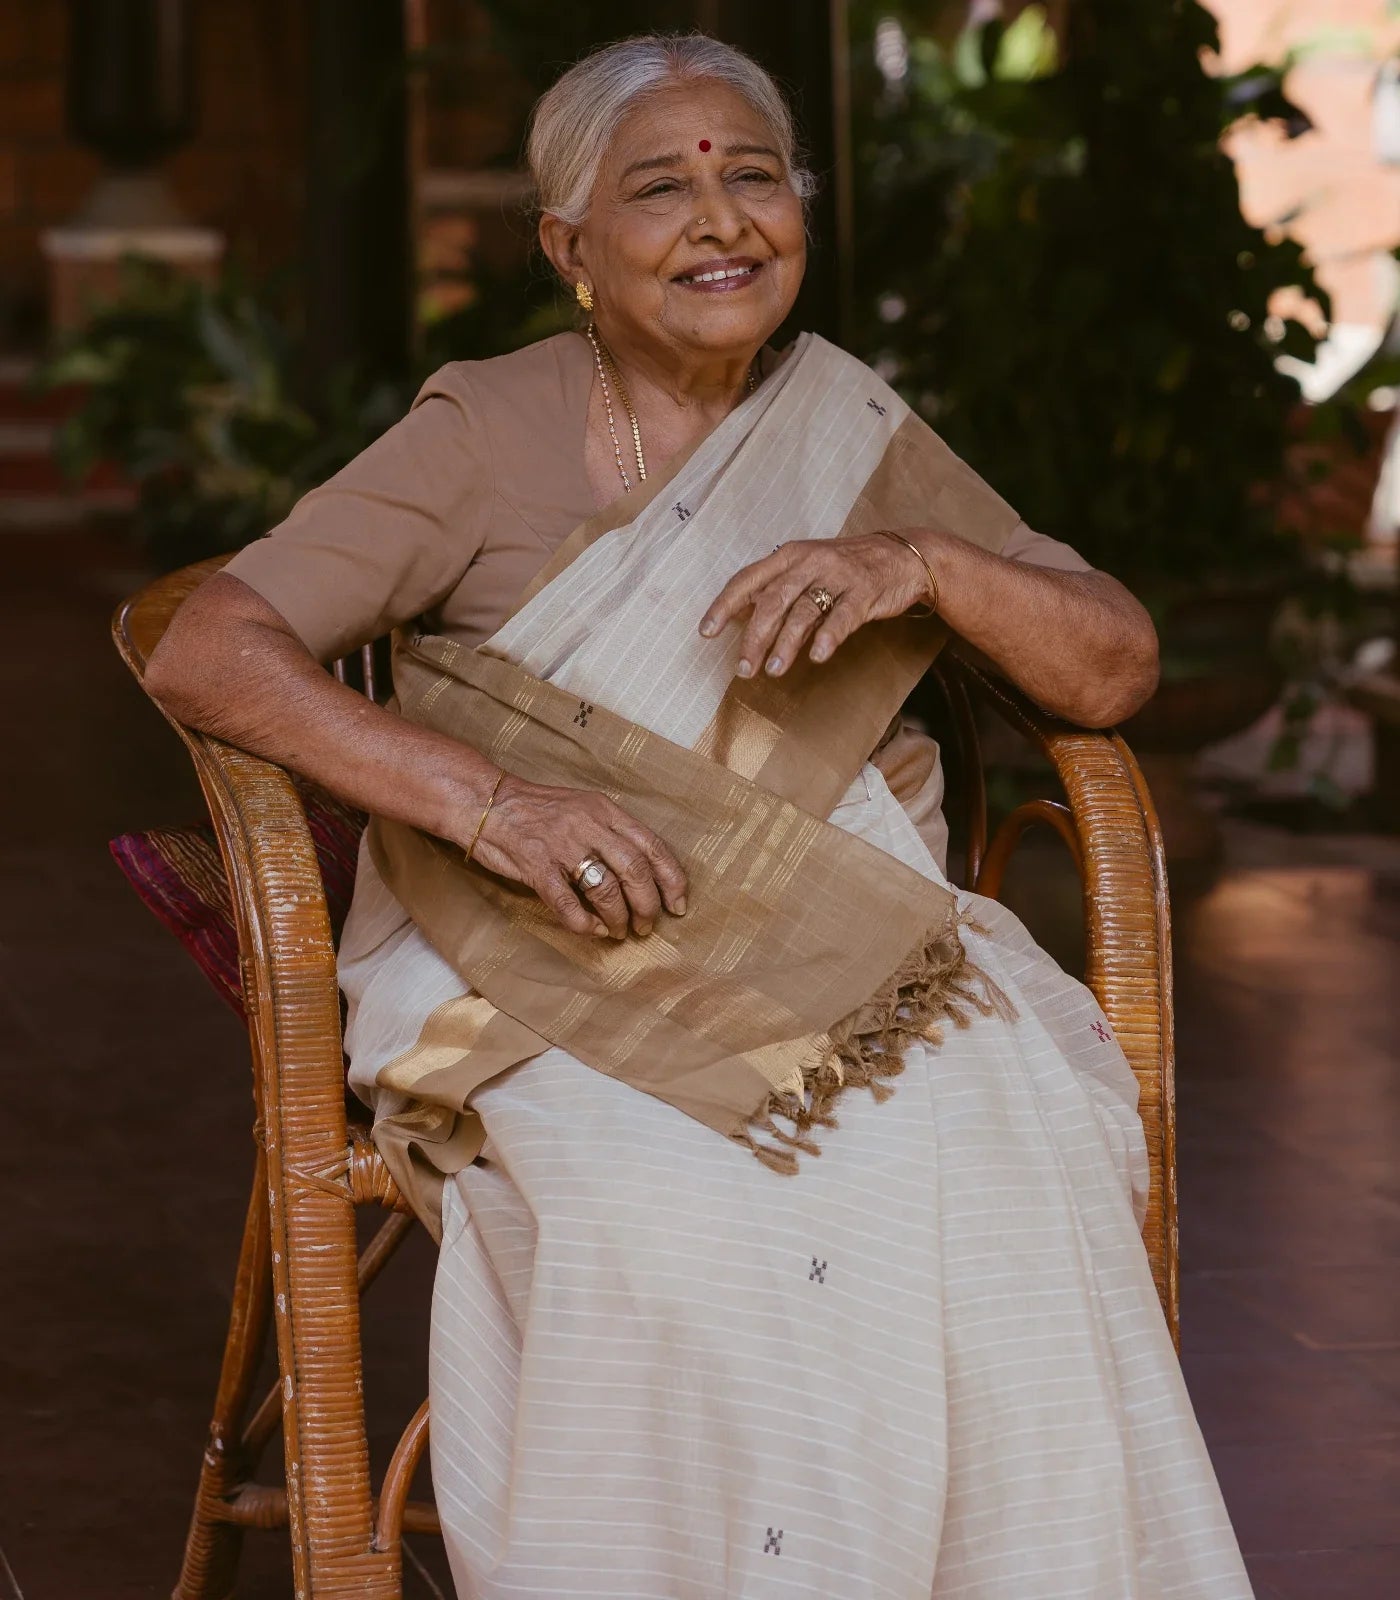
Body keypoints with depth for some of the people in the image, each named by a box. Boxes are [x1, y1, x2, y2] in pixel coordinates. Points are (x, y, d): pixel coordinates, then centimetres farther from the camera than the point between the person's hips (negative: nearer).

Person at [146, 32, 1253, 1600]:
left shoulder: (855, 436, 12)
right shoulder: (488, 433, 1)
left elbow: (1115, 668, 8)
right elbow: (202, 650, -9)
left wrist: (923, 562, -12)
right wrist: (486, 798, -22)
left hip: (829, 957, 3)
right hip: (543, 986, -2)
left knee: (1002, 1175, -28)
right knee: (675, 1212, -33)